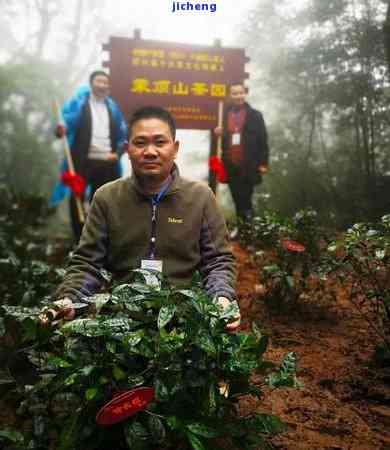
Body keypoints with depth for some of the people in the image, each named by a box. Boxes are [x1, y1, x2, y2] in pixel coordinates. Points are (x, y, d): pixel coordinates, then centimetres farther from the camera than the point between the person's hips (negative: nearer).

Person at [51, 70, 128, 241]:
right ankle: (80, 242, 13)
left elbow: (123, 134, 16)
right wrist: (61, 130, -30)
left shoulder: (112, 107, 14)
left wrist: (117, 153, 1)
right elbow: (66, 122, -7)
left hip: (107, 163, 3)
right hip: (82, 162, -3)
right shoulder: (78, 103, 3)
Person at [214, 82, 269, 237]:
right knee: (237, 199, 10)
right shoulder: (224, 114, 8)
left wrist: (263, 163, -5)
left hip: (248, 166, -3)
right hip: (230, 165, 3)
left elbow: (263, 140, 0)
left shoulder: (255, 115, 0)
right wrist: (218, 133, -7)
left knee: (246, 199, 0)